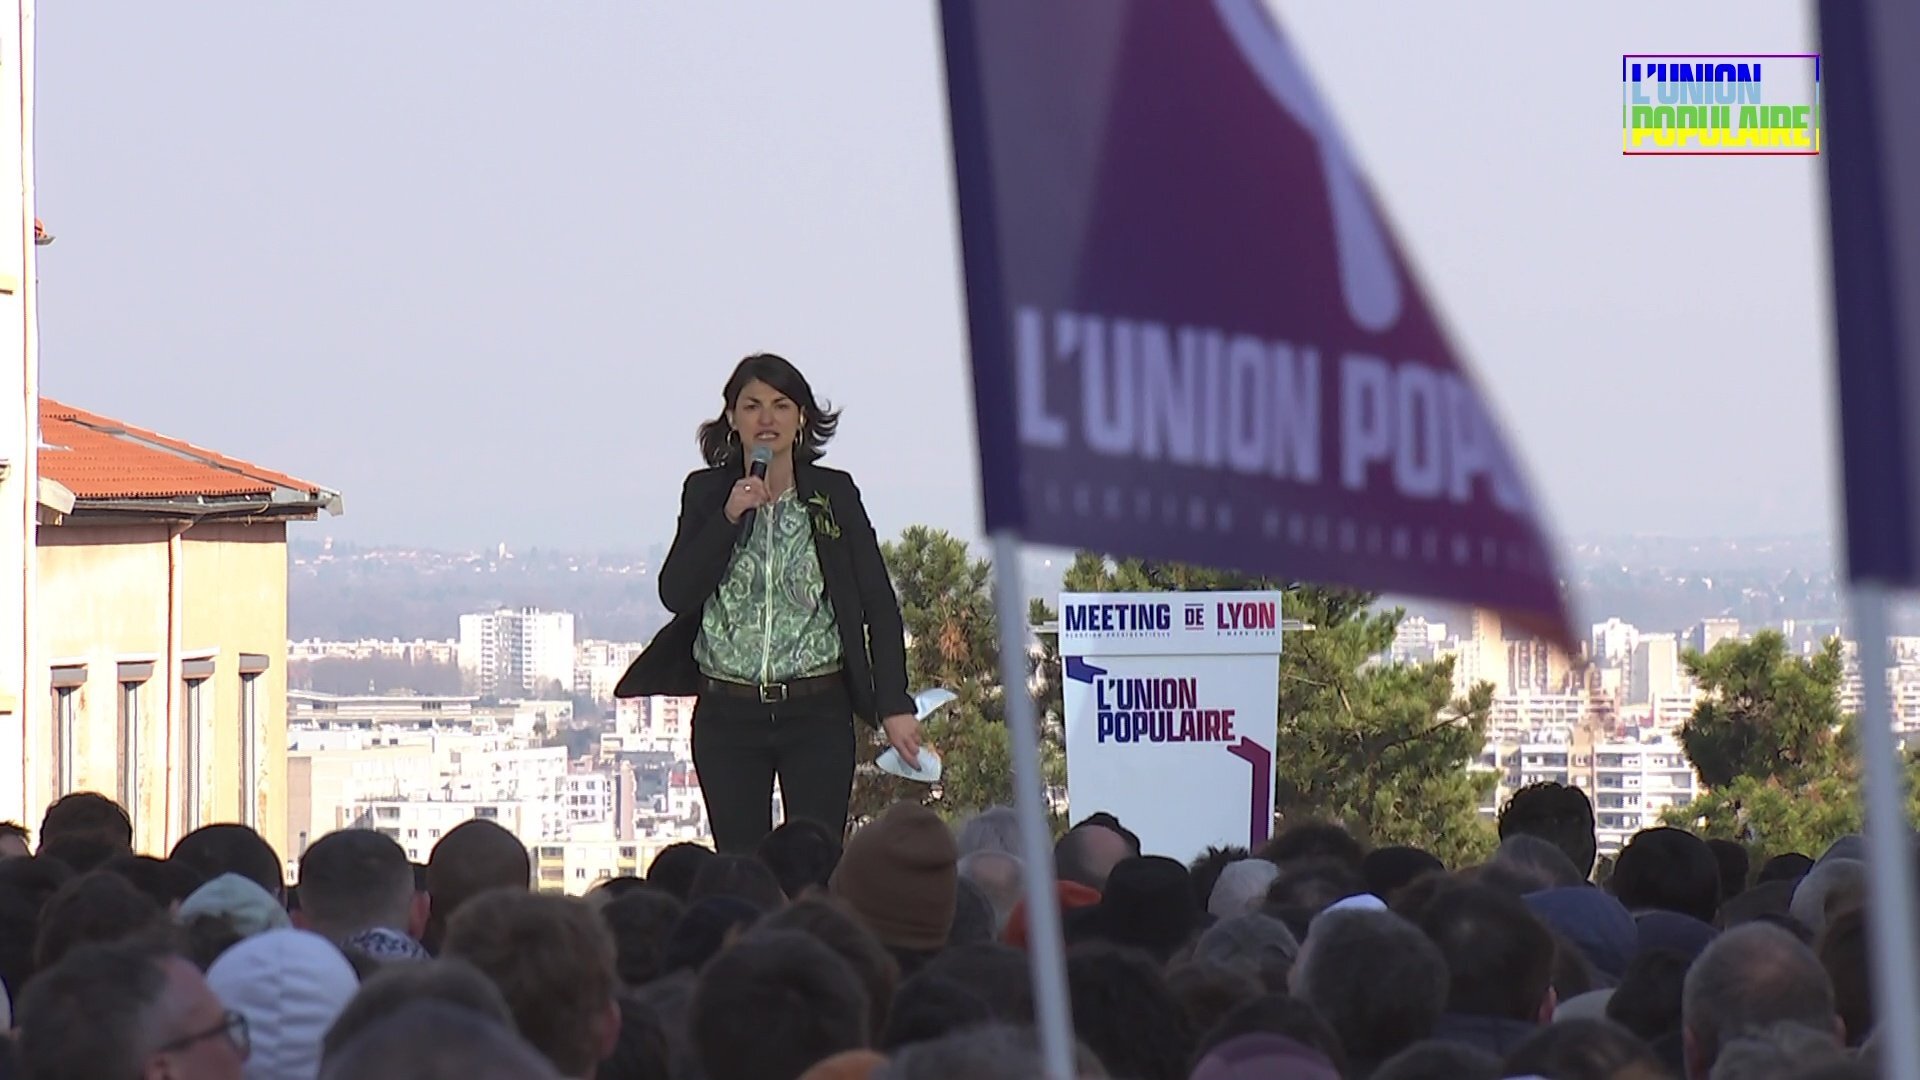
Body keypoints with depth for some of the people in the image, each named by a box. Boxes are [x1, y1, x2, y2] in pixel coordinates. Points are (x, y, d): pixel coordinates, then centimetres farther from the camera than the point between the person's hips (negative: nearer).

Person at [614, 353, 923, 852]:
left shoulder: (835, 494, 3)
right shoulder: (706, 493, 6)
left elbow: (880, 605, 4)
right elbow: (675, 594, -4)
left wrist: (894, 705, -3)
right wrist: (730, 517, -13)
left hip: (818, 713, -1)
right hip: (727, 715, 1)